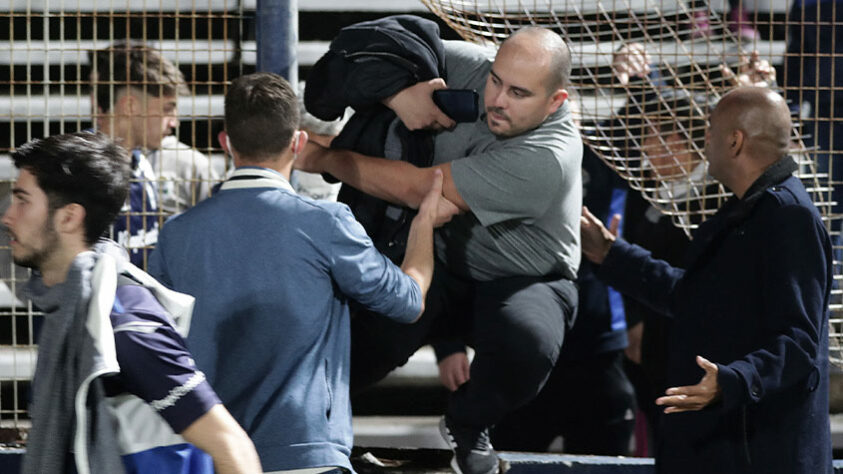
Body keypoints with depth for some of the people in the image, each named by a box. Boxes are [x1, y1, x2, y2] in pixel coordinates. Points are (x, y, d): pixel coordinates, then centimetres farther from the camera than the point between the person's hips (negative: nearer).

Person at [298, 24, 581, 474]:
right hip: (442, 260, 3)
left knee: (525, 343, -37)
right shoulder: (471, 67, -15)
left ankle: (465, 428, -5)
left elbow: (417, 189, -30)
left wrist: (327, 158, -19)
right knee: (373, 333, -28)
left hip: (522, 280, -3)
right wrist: (399, 95, -25)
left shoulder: (547, 160, -32)